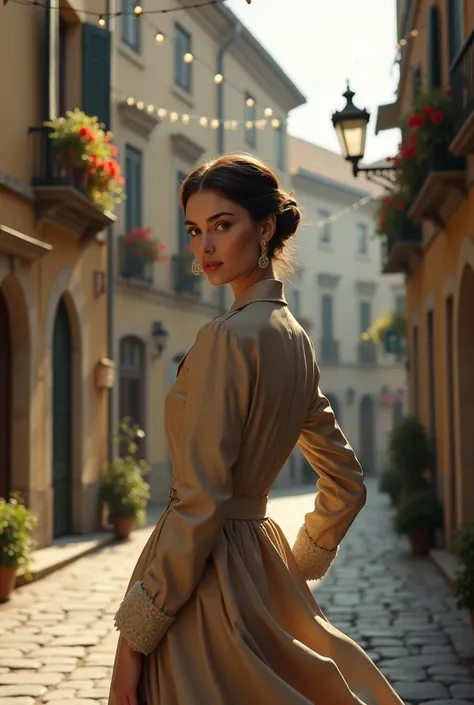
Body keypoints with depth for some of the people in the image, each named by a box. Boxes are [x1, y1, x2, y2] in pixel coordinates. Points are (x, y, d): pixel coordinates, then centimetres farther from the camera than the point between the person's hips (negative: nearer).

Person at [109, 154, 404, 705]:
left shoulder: (228, 336, -18)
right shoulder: (294, 339, 8)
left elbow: (201, 503, -22)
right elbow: (346, 484, 16)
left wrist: (135, 633, -17)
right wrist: (295, 568, 23)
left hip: (201, 578, -9)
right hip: (260, 571, 9)